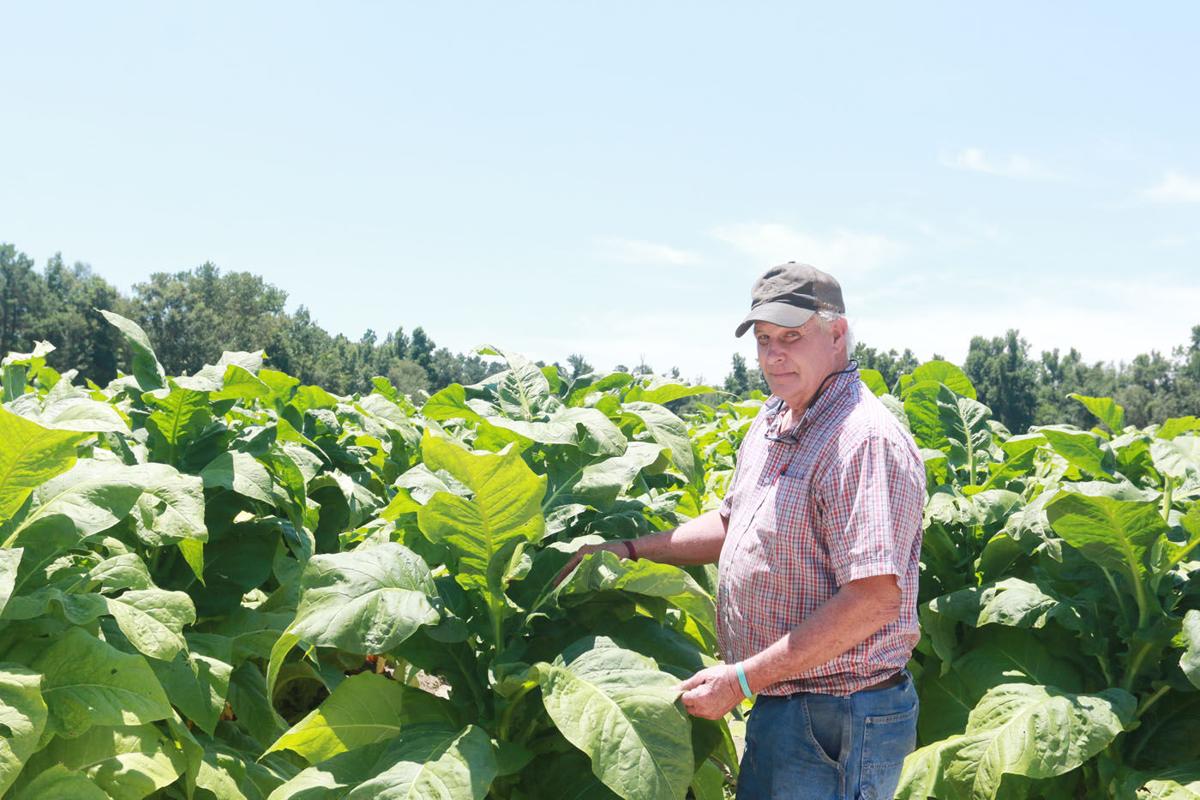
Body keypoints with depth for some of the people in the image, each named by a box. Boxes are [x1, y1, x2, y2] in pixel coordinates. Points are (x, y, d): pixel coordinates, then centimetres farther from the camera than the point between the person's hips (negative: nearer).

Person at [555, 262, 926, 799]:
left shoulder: (864, 441, -21)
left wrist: (742, 679, -24)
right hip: (780, 708, 9)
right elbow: (732, 524, 23)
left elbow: (876, 598, -27)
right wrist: (628, 550, 13)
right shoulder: (773, 422, 9)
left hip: (836, 725, -9)